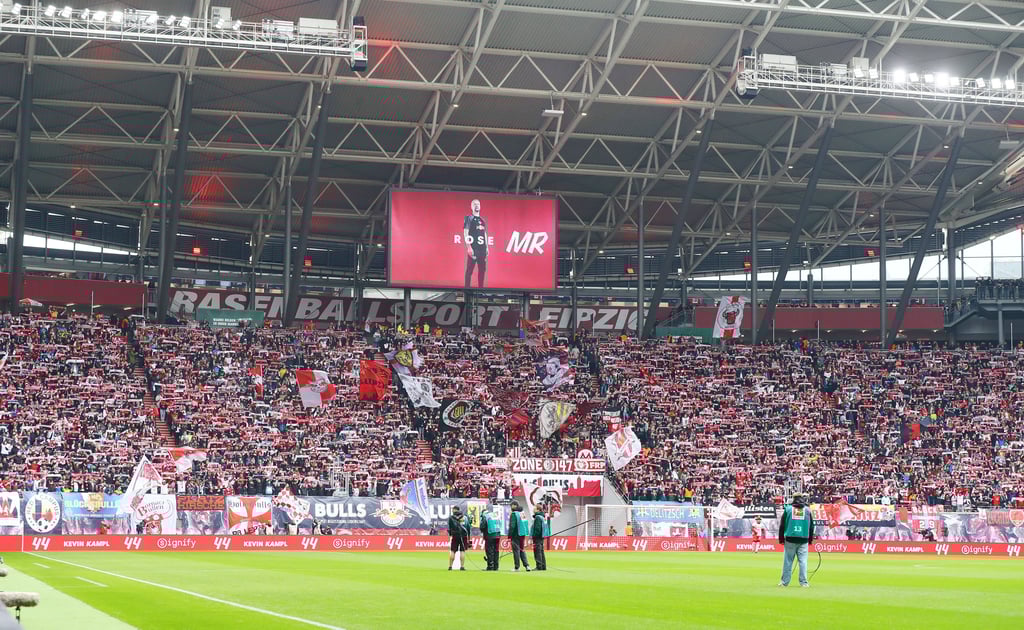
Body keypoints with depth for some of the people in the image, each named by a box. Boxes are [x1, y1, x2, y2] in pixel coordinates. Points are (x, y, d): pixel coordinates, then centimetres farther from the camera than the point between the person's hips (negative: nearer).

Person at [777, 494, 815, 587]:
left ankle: (785, 582, 6)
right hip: (803, 540, 0)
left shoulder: (788, 509, 3)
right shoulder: (807, 510, 5)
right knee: (803, 561, 2)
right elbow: (811, 526, 10)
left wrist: (781, 538, 9)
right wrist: (810, 539, 18)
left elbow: (782, 525, 4)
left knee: (788, 561, 4)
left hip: (790, 539, 0)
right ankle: (803, 582, -2)